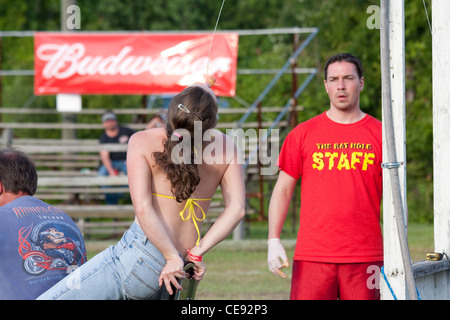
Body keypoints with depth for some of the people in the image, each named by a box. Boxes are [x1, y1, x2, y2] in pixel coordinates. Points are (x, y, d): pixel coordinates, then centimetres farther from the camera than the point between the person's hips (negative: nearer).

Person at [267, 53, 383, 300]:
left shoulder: (380, 134, 6)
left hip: (365, 260, 0)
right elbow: (283, 189, 10)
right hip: (312, 256, 0)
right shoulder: (303, 134, 8)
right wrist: (273, 241, 0)